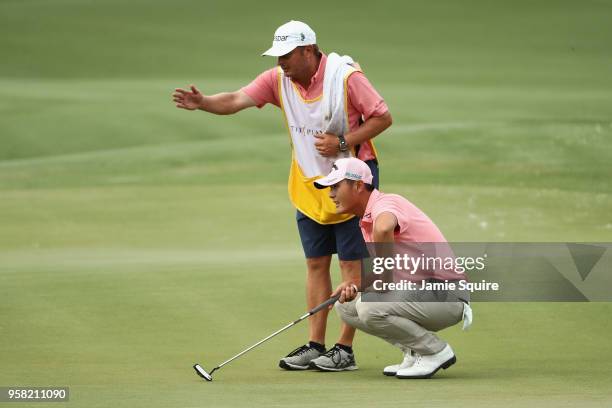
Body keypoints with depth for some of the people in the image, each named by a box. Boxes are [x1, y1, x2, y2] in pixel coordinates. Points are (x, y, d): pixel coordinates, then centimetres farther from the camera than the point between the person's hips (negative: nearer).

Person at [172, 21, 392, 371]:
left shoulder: (346, 76, -17)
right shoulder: (279, 80, -2)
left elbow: (383, 118, -13)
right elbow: (237, 100, -13)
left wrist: (343, 142, -21)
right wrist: (204, 103, -32)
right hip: (308, 185, 6)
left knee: (352, 263, -3)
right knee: (316, 263, 9)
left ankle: (345, 349, -1)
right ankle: (315, 345, 13)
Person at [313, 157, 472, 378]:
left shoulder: (386, 203, -15)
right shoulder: (366, 220, 16)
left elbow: (383, 229, -42)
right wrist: (354, 284, -1)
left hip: (445, 294, -10)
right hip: (419, 290, 10)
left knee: (370, 308, -29)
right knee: (346, 306, 9)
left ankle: (436, 351, -10)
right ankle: (414, 352, 10)